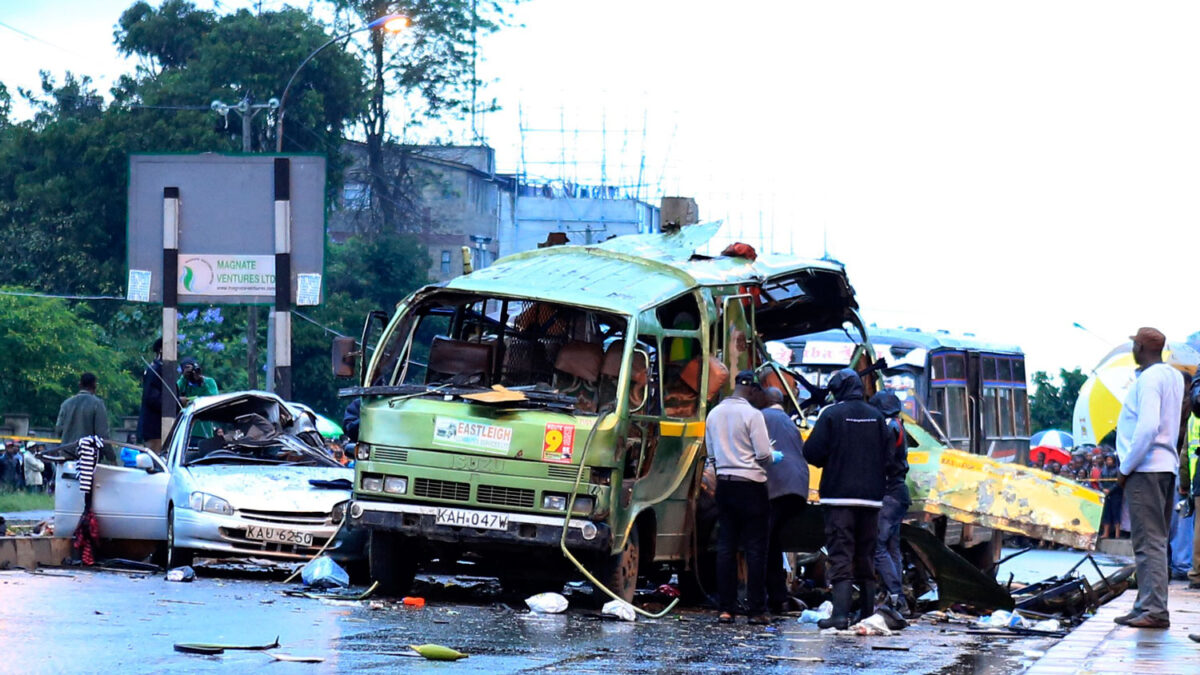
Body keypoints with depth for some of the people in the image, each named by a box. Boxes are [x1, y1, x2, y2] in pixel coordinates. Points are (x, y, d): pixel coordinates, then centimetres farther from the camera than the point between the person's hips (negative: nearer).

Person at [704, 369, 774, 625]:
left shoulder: (714, 414, 8)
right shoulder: (752, 414, -12)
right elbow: (763, 454, -14)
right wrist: (769, 457, 7)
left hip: (724, 484, 6)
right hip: (750, 485, -6)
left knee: (725, 546, 7)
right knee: (755, 548, -1)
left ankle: (726, 608, 5)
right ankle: (757, 610, -2)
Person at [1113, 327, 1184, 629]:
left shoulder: (1149, 379, -13)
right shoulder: (1174, 377, 16)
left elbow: (1148, 427, -22)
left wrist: (1126, 468, -15)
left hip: (1145, 469, -10)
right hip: (1167, 466, 10)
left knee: (1149, 542, -10)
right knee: (1153, 542, 13)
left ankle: (1155, 610, -13)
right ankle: (1147, 606, 17)